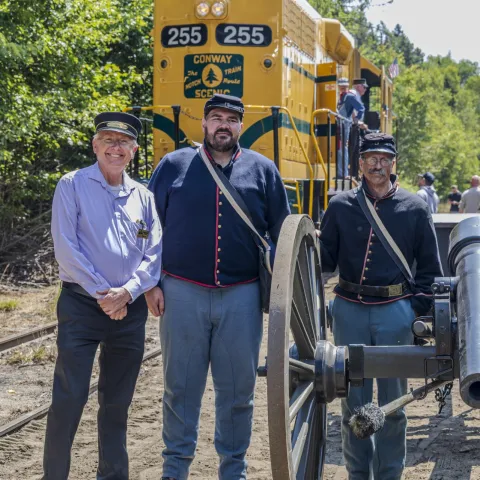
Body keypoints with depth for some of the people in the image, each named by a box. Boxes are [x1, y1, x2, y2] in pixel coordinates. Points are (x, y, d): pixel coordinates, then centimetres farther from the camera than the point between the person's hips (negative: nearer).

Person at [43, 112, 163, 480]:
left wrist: (127, 291, -12)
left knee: (118, 401, 12)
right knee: (69, 397, -6)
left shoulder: (143, 196, 9)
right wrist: (101, 292, -13)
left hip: (130, 308, 4)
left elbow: (154, 253, 4)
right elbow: (66, 247, -9)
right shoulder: (73, 185, -2)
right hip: (81, 304, -4)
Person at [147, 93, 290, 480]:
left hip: (242, 296, 1)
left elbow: (281, 234, 11)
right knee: (181, 386, 7)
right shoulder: (174, 166, 5)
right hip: (182, 293, -1)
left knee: (238, 388, 9)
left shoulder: (262, 170, 7)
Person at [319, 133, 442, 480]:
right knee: (354, 402, 7)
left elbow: (430, 267, 6)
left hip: (395, 312, -1)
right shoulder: (341, 206, 4)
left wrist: (418, 308, -1)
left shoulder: (414, 209, 3)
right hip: (350, 311, 1)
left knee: (393, 401, 7)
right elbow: (326, 259, 6)